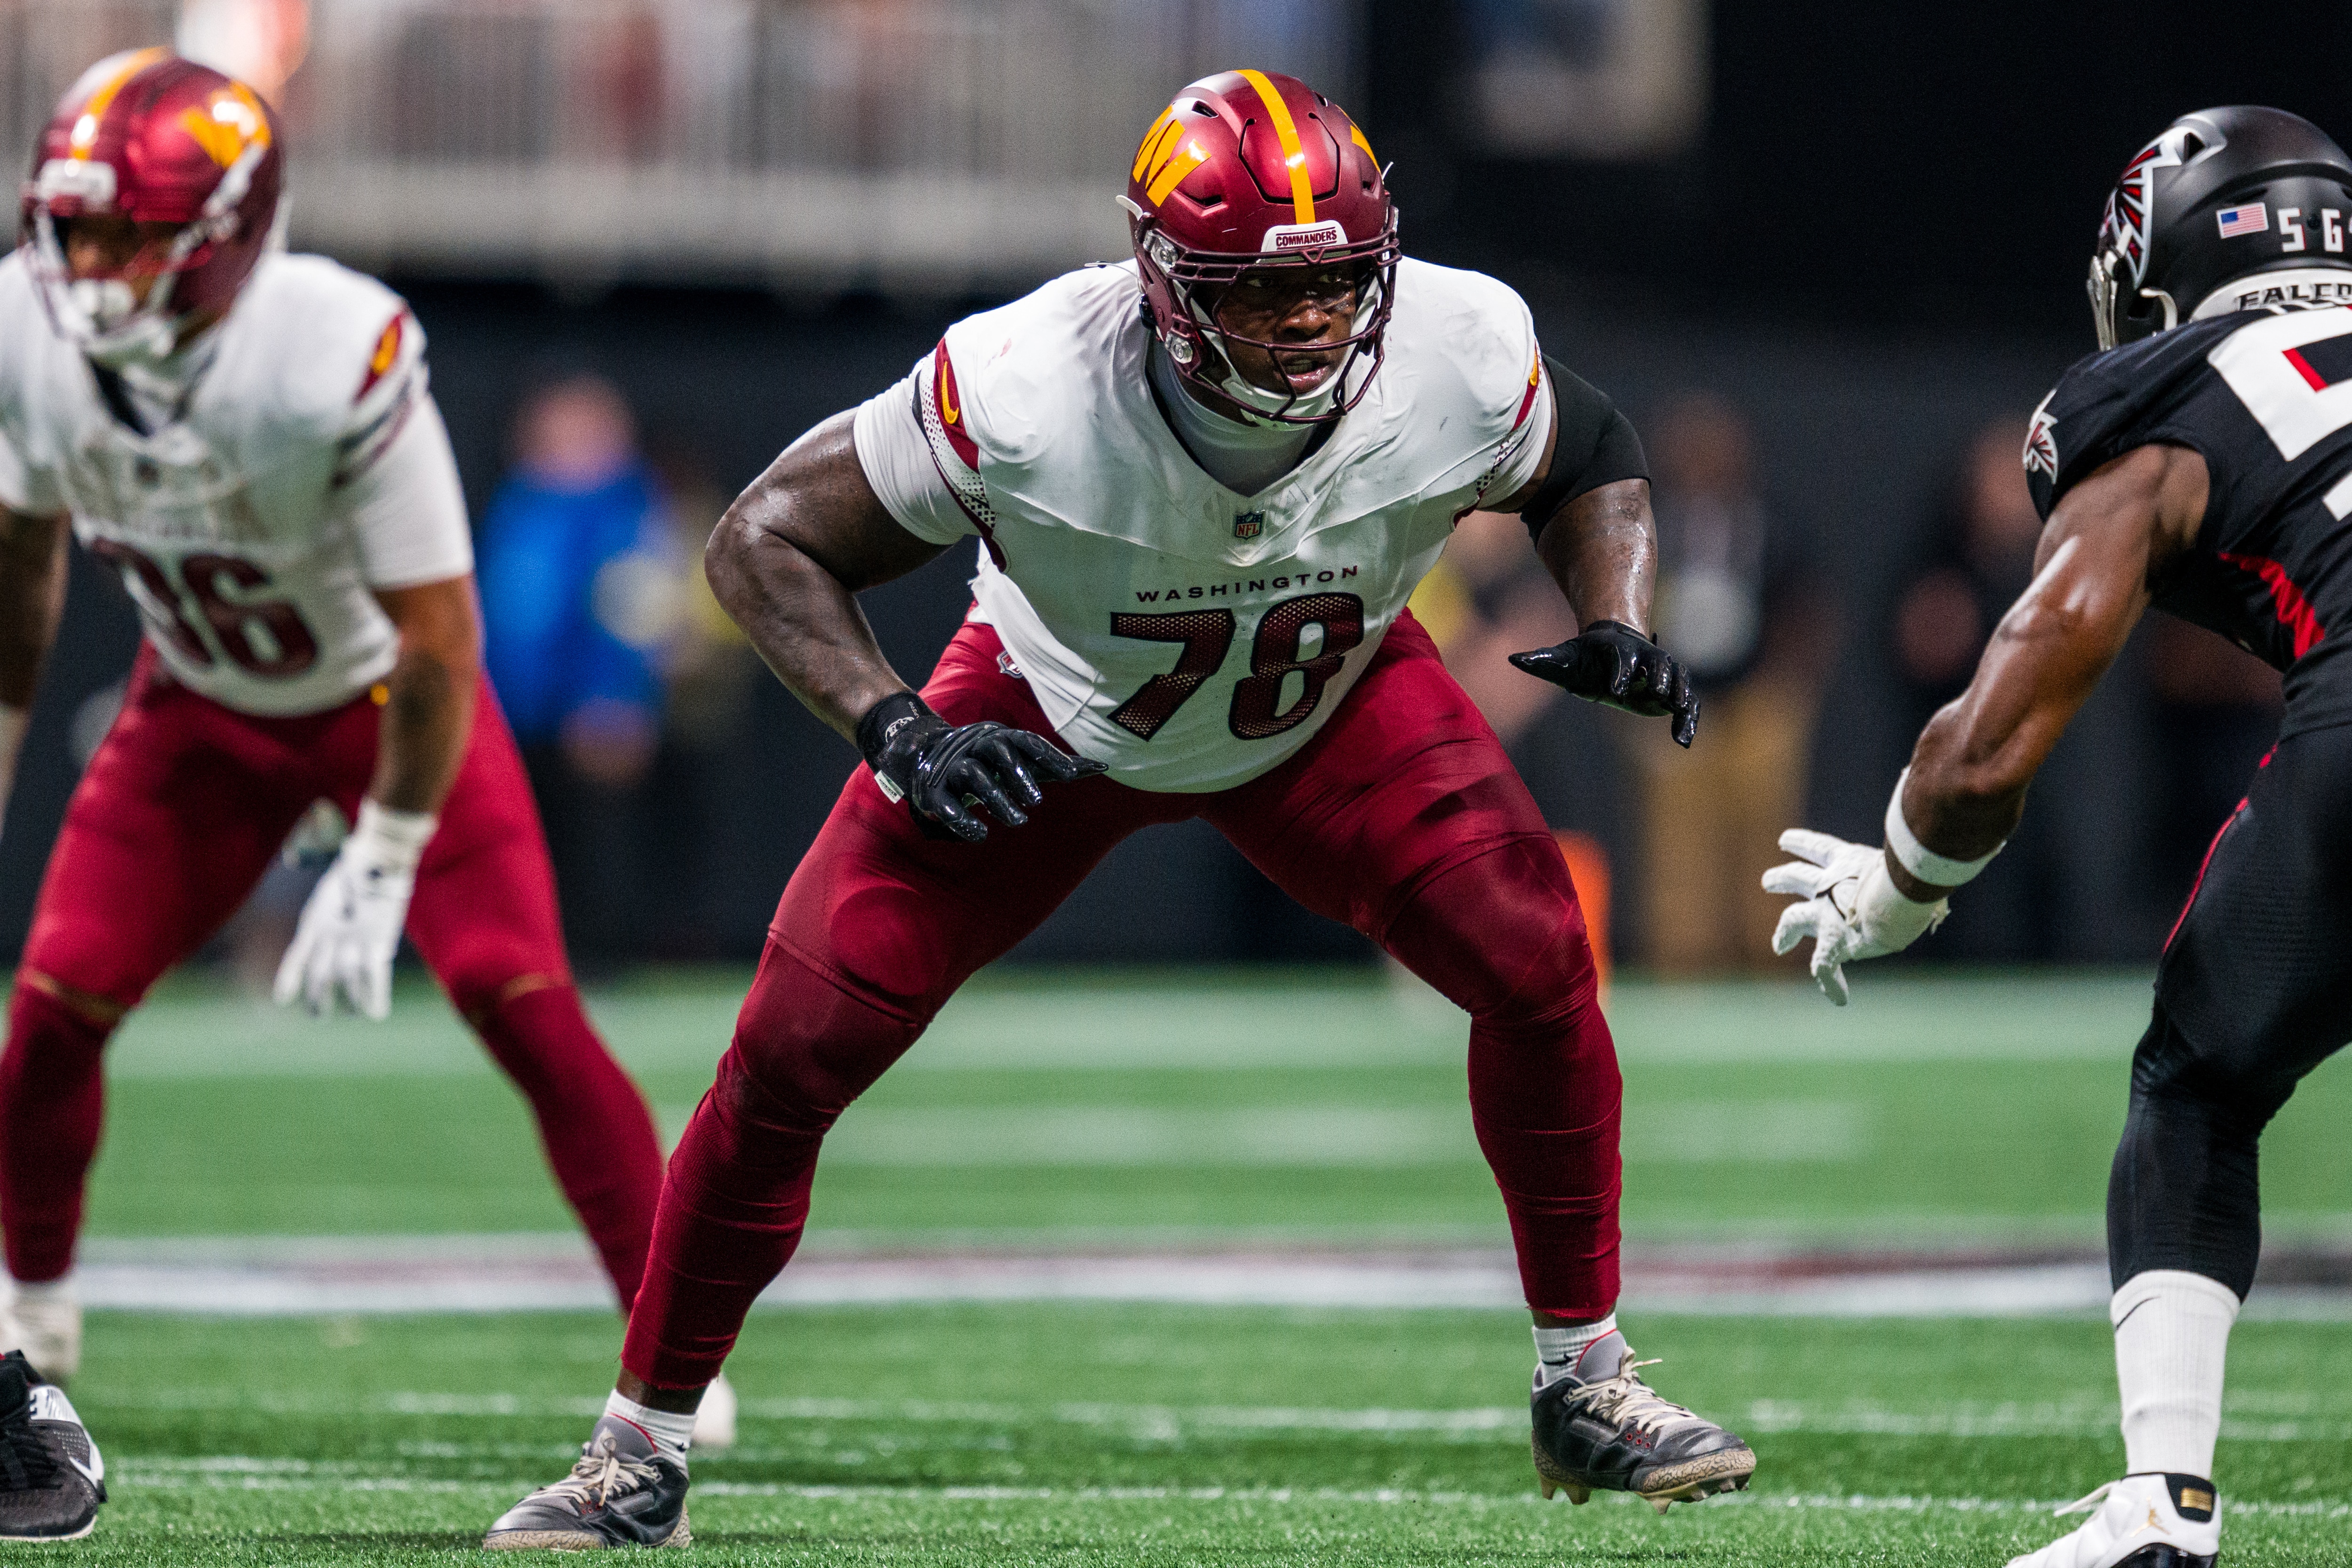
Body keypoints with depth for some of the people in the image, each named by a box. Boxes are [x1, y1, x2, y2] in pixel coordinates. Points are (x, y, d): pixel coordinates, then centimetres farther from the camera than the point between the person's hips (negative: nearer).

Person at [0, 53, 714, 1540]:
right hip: (203, 706, 4)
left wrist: (379, 869, -22)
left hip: (384, 697, -4)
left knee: (523, 1003, -15)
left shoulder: (339, 359, -37)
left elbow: (438, 645, -26)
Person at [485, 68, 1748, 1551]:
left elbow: (1591, 466, -5)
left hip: (1332, 703, 2)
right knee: (793, 1049, -11)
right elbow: (770, 540, -24)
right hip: (1056, 716, -2)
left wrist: (1616, 623, -24)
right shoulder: (1027, 391, -38)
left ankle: (1585, 1383, 2)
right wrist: (895, 727, -38)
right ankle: (643, 1451, 7)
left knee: (1538, 967, -18)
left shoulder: (1459, 361, -31)